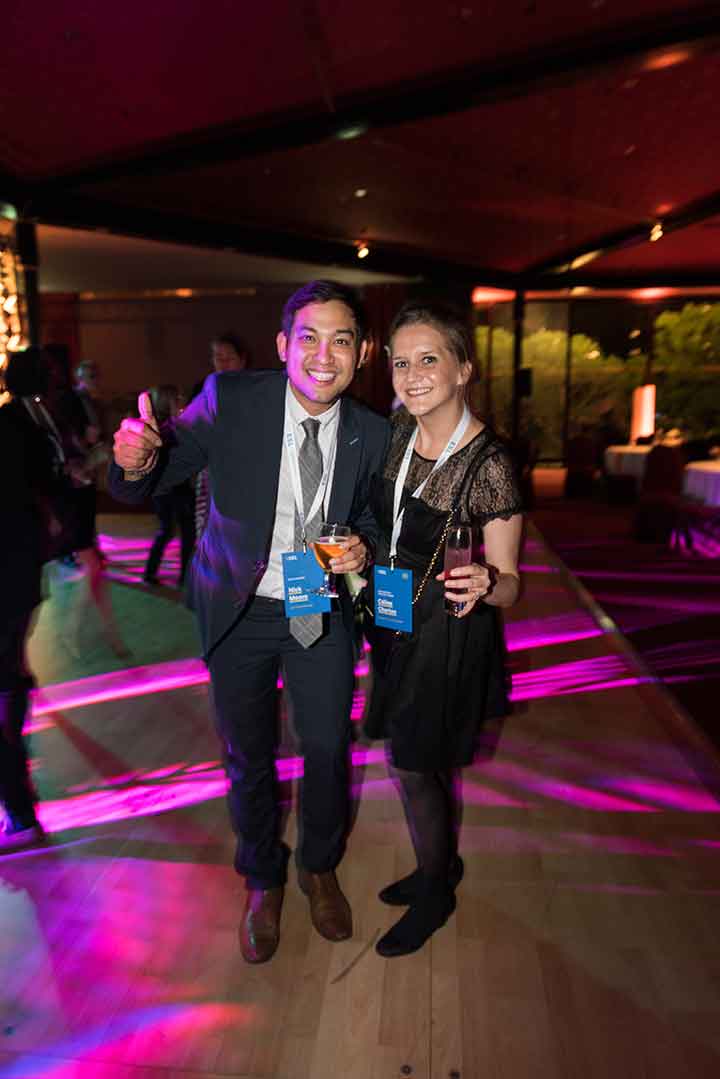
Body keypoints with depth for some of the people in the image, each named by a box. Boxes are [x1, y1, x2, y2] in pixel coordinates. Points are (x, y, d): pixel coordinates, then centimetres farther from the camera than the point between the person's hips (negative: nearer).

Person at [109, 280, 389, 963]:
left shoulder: (370, 434, -9)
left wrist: (362, 547, -16)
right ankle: (263, 881, 45)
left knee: (328, 752, 13)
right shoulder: (229, 399, -16)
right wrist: (138, 461, -39)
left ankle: (320, 867, 45)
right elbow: (149, 483, -15)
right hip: (240, 612, -1)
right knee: (248, 758, 16)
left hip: (322, 612, 2)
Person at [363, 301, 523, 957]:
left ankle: (436, 896, 38)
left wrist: (483, 585, -38)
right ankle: (440, 867, 49)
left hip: (446, 639, -7)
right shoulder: (399, 437, -2)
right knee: (415, 761, 22)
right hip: (394, 626, 7)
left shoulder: (489, 463, -23)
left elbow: (508, 583, -17)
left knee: (414, 770, 9)